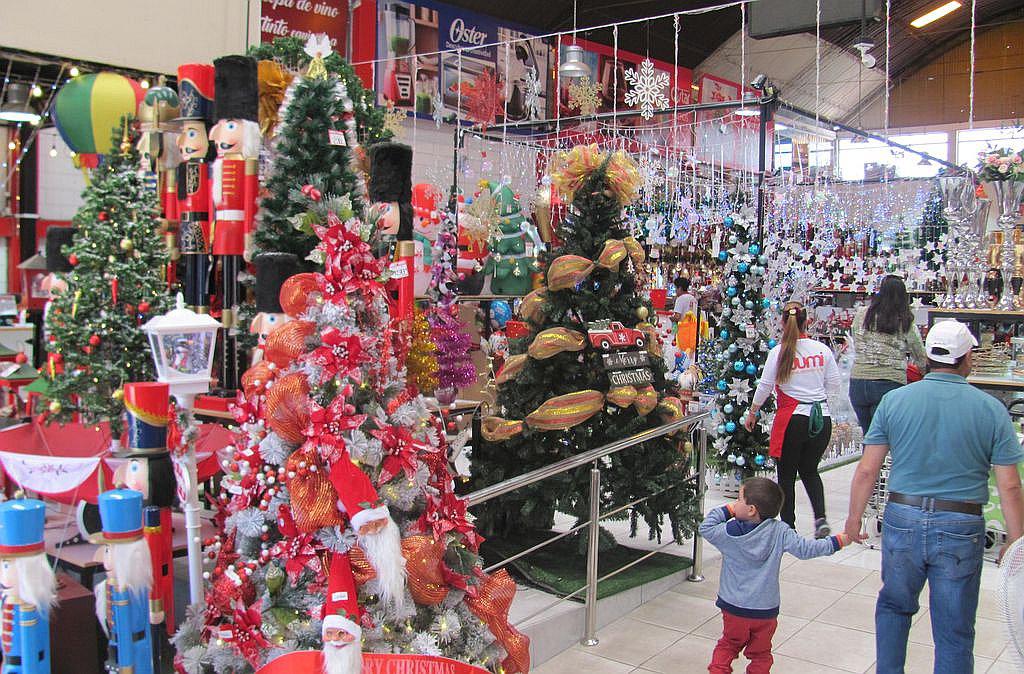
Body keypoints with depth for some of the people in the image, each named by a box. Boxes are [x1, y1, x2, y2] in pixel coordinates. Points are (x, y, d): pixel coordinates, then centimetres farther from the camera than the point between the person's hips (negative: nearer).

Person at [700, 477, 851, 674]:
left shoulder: (730, 532, -15)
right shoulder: (779, 532, -13)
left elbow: (706, 528, -2)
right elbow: (805, 549, -15)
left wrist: (727, 510, -1)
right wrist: (841, 540, -10)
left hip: (734, 608, -1)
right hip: (766, 610, 1)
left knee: (727, 646, 21)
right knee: (760, 654, 18)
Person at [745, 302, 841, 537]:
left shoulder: (779, 352, -7)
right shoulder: (822, 349, 2)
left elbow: (764, 387, -4)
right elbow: (834, 387, 7)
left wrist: (751, 413, 9)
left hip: (792, 419, -3)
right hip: (822, 418, 4)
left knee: (787, 474, 10)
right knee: (810, 470, 20)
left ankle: (788, 526, 13)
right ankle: (820, 518, 3)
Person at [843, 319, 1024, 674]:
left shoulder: (894, 400, -3)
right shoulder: (991, 409, -5)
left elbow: (867, 470, -3)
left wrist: (854, 518, 9)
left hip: (902, 521, 1)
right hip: (961, 529, -1)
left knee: (894, 605, 24)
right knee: (954, 631, 11)